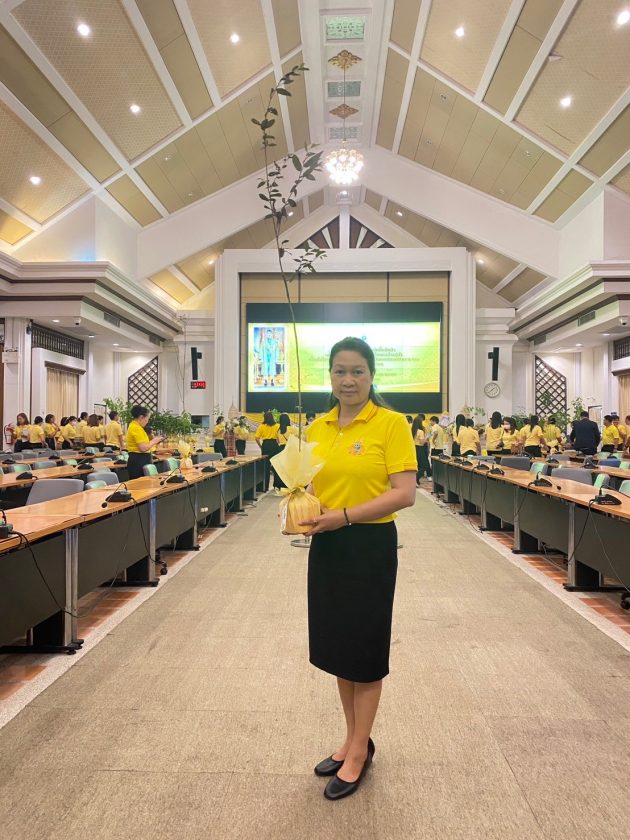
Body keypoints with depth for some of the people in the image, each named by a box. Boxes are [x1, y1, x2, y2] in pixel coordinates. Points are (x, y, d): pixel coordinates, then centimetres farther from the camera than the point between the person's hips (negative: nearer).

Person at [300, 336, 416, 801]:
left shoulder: (391, 423, -11)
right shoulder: (318, 427, 5)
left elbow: (405, 493, -17)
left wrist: (346, 516, -23)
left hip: (370, 546, -6)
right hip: (326, 547, 6)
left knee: (365, 648, 10)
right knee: (335, 644, 18)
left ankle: (359, 752, 33)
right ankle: (355, 739, 41)